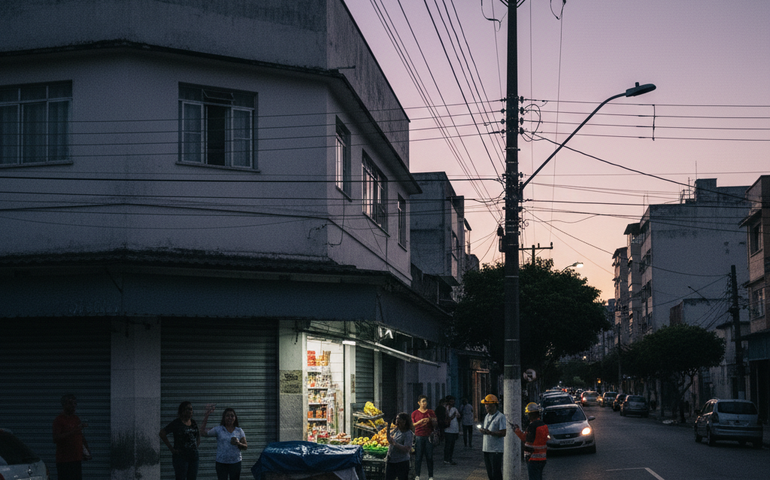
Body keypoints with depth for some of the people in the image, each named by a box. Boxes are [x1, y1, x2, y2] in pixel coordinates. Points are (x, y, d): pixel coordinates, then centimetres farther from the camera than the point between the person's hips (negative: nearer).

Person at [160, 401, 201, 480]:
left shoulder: (193, 423, 11)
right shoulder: (176, 423, -7)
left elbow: (198, 435, 29)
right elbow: (162, 433, -11)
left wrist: (196, 445, 13)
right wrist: (171, 448, -12)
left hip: (193, 456, 6)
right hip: (181, 456, -6)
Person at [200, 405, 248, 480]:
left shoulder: (239, 431, 7)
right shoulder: (218, 429, 2)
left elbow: (245, 446, 5)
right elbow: (203, 432, -8)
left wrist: (238, 443, -17)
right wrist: (206, 416, -9)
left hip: (235, 462, 1)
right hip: (221, 463, -1)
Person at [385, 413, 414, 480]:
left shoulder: (408, 434, -17)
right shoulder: (397, 430, 5)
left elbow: (406, 449, -27)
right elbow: (388, 438, 22)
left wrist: (394, 443, -30)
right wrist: (388, 427, 8)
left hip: (402, 463, -8)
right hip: (390, 462, 8)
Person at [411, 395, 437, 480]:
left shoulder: (431, 412, 10)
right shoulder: (415, 413, 6)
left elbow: (436, 425, 9)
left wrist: (431, 420, -10)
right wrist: (420, 422, -13)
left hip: (428, 437, 1)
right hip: (419, 437, -1)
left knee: (429, 457, 1)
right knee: (418, 457, -1)